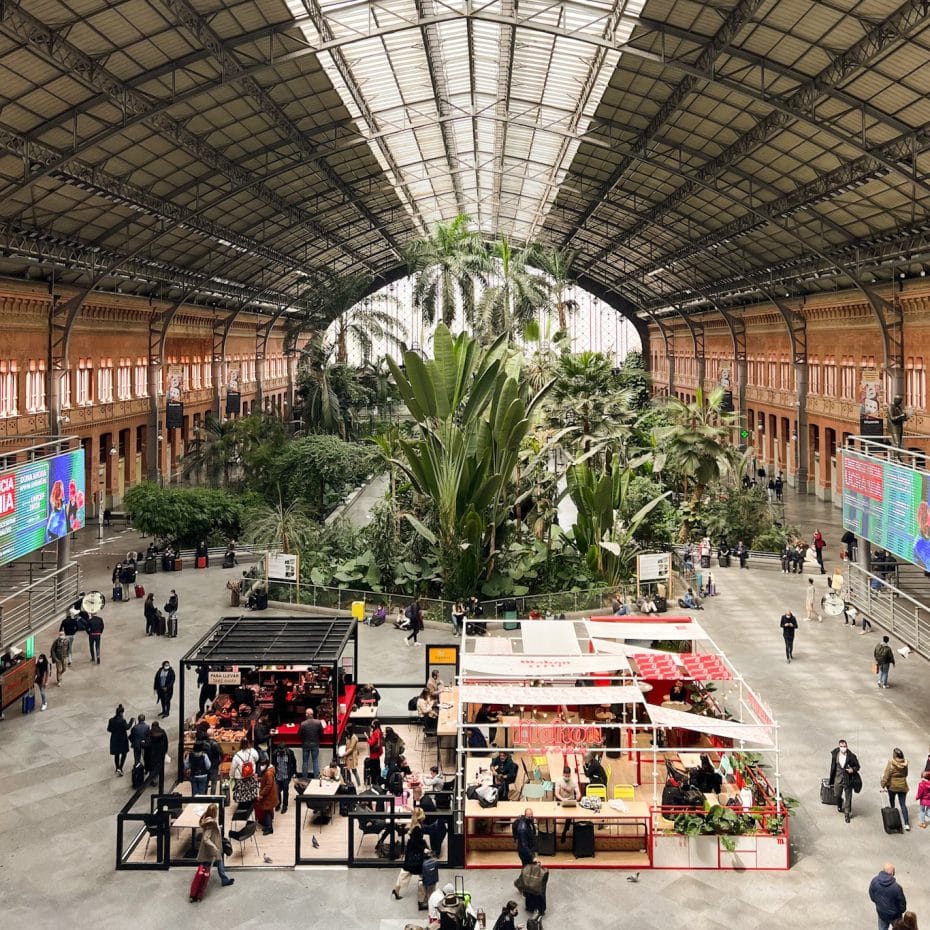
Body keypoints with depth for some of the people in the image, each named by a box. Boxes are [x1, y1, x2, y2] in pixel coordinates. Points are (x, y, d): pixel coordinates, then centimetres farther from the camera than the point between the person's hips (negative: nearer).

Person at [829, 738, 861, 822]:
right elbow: (833, 767, 4)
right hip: (838, 778, 3)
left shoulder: (851, 756, -18)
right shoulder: (835, 754, -9)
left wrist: (852, 769, -26)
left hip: (848, 779, -3)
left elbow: (857, 766, -4)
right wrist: (832, 780, 11)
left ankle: (847, 813, 24)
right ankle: (839, 806, 49)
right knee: (837, 794, 18)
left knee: (848, 797, 7)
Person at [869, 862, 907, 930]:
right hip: (894, 914, -3)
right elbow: (902, 903, -19)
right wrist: (902, 910, 5)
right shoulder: (896, 887, -35)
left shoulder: (874, 881, -22)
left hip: (881, 912, 4)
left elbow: (872, 897, -4)